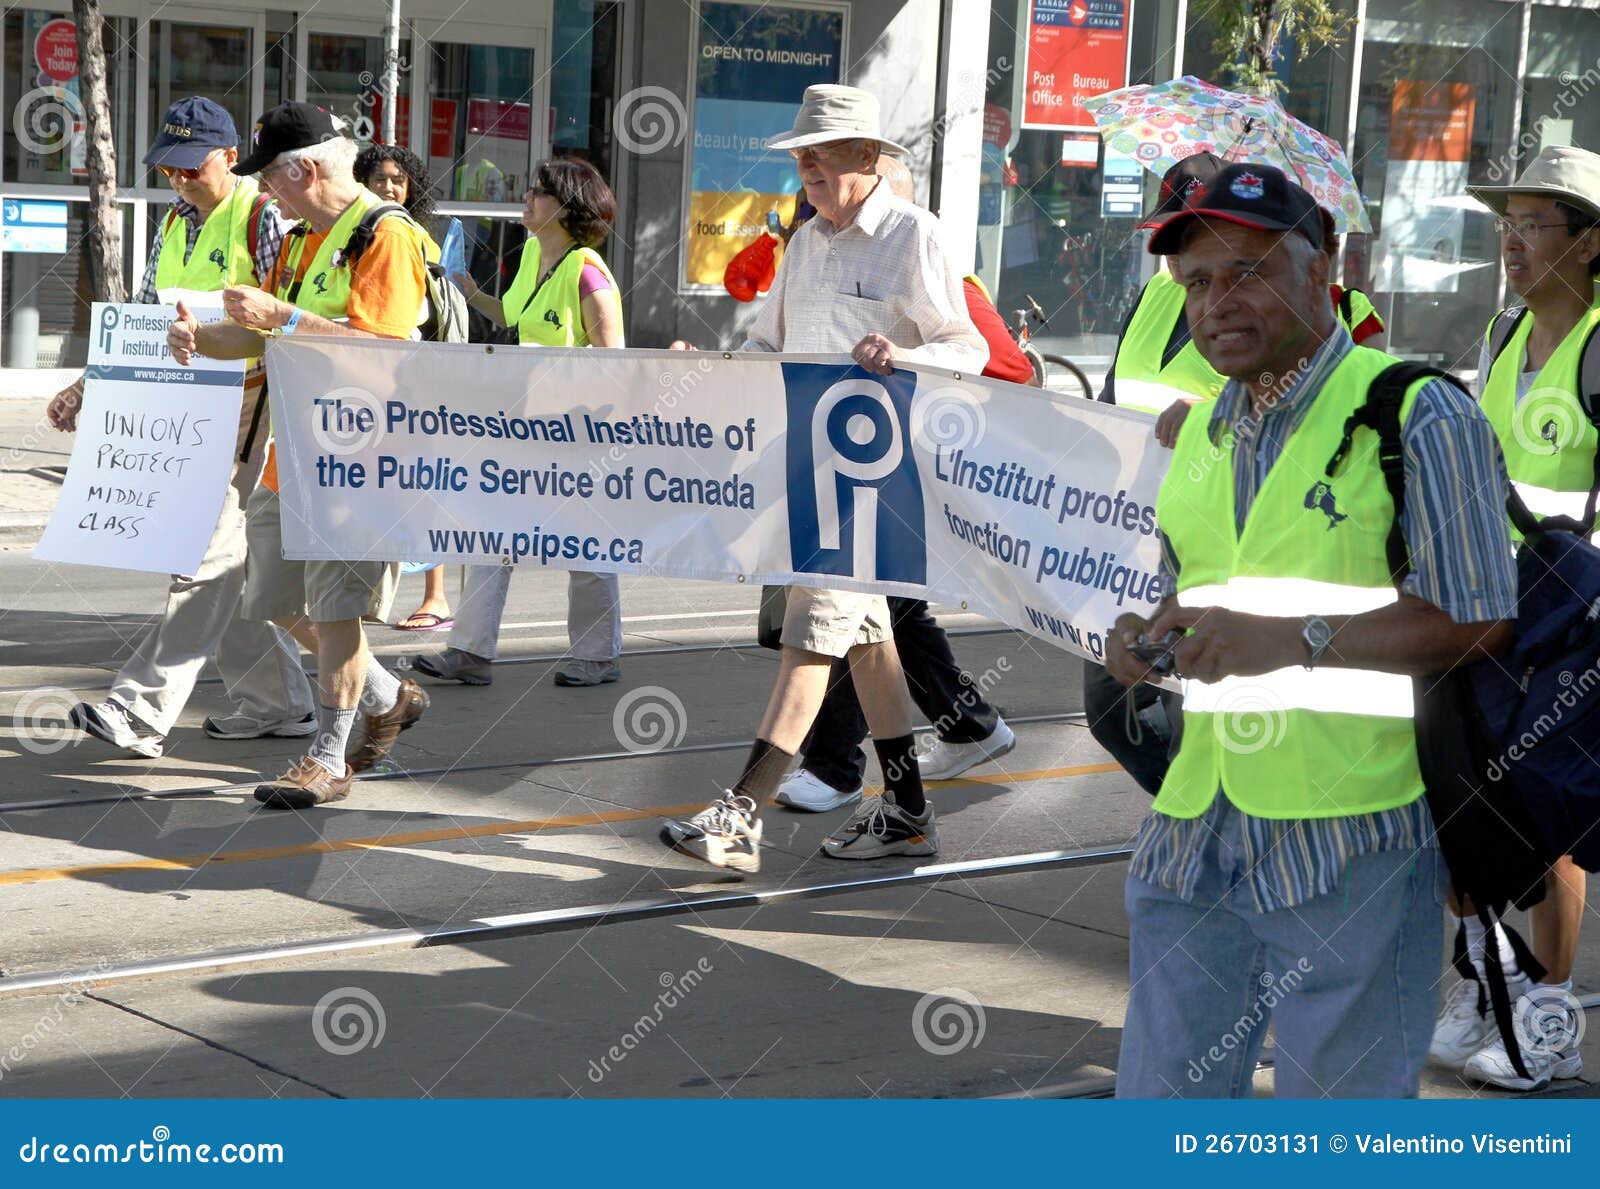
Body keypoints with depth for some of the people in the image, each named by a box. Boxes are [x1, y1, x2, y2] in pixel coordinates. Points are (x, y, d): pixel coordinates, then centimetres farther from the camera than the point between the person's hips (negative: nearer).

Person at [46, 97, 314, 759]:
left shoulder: (263, 218, -7)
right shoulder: (175, 225, 17)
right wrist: (89, 388, 13)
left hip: (246, 403, -8)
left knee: (205, 559, -10)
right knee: (222, 565, 10)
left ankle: (142, 713, -14)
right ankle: (277, 703, 19)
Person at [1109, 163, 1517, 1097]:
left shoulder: (1421, 416, -8)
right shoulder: (1201, 434, 15)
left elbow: (1481, 624, -15)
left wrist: (1293, 639, -21)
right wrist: (1149, 641, 2)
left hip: (1351, 844, -6)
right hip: (1194, 836, 7)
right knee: (1161, 1095, 13)